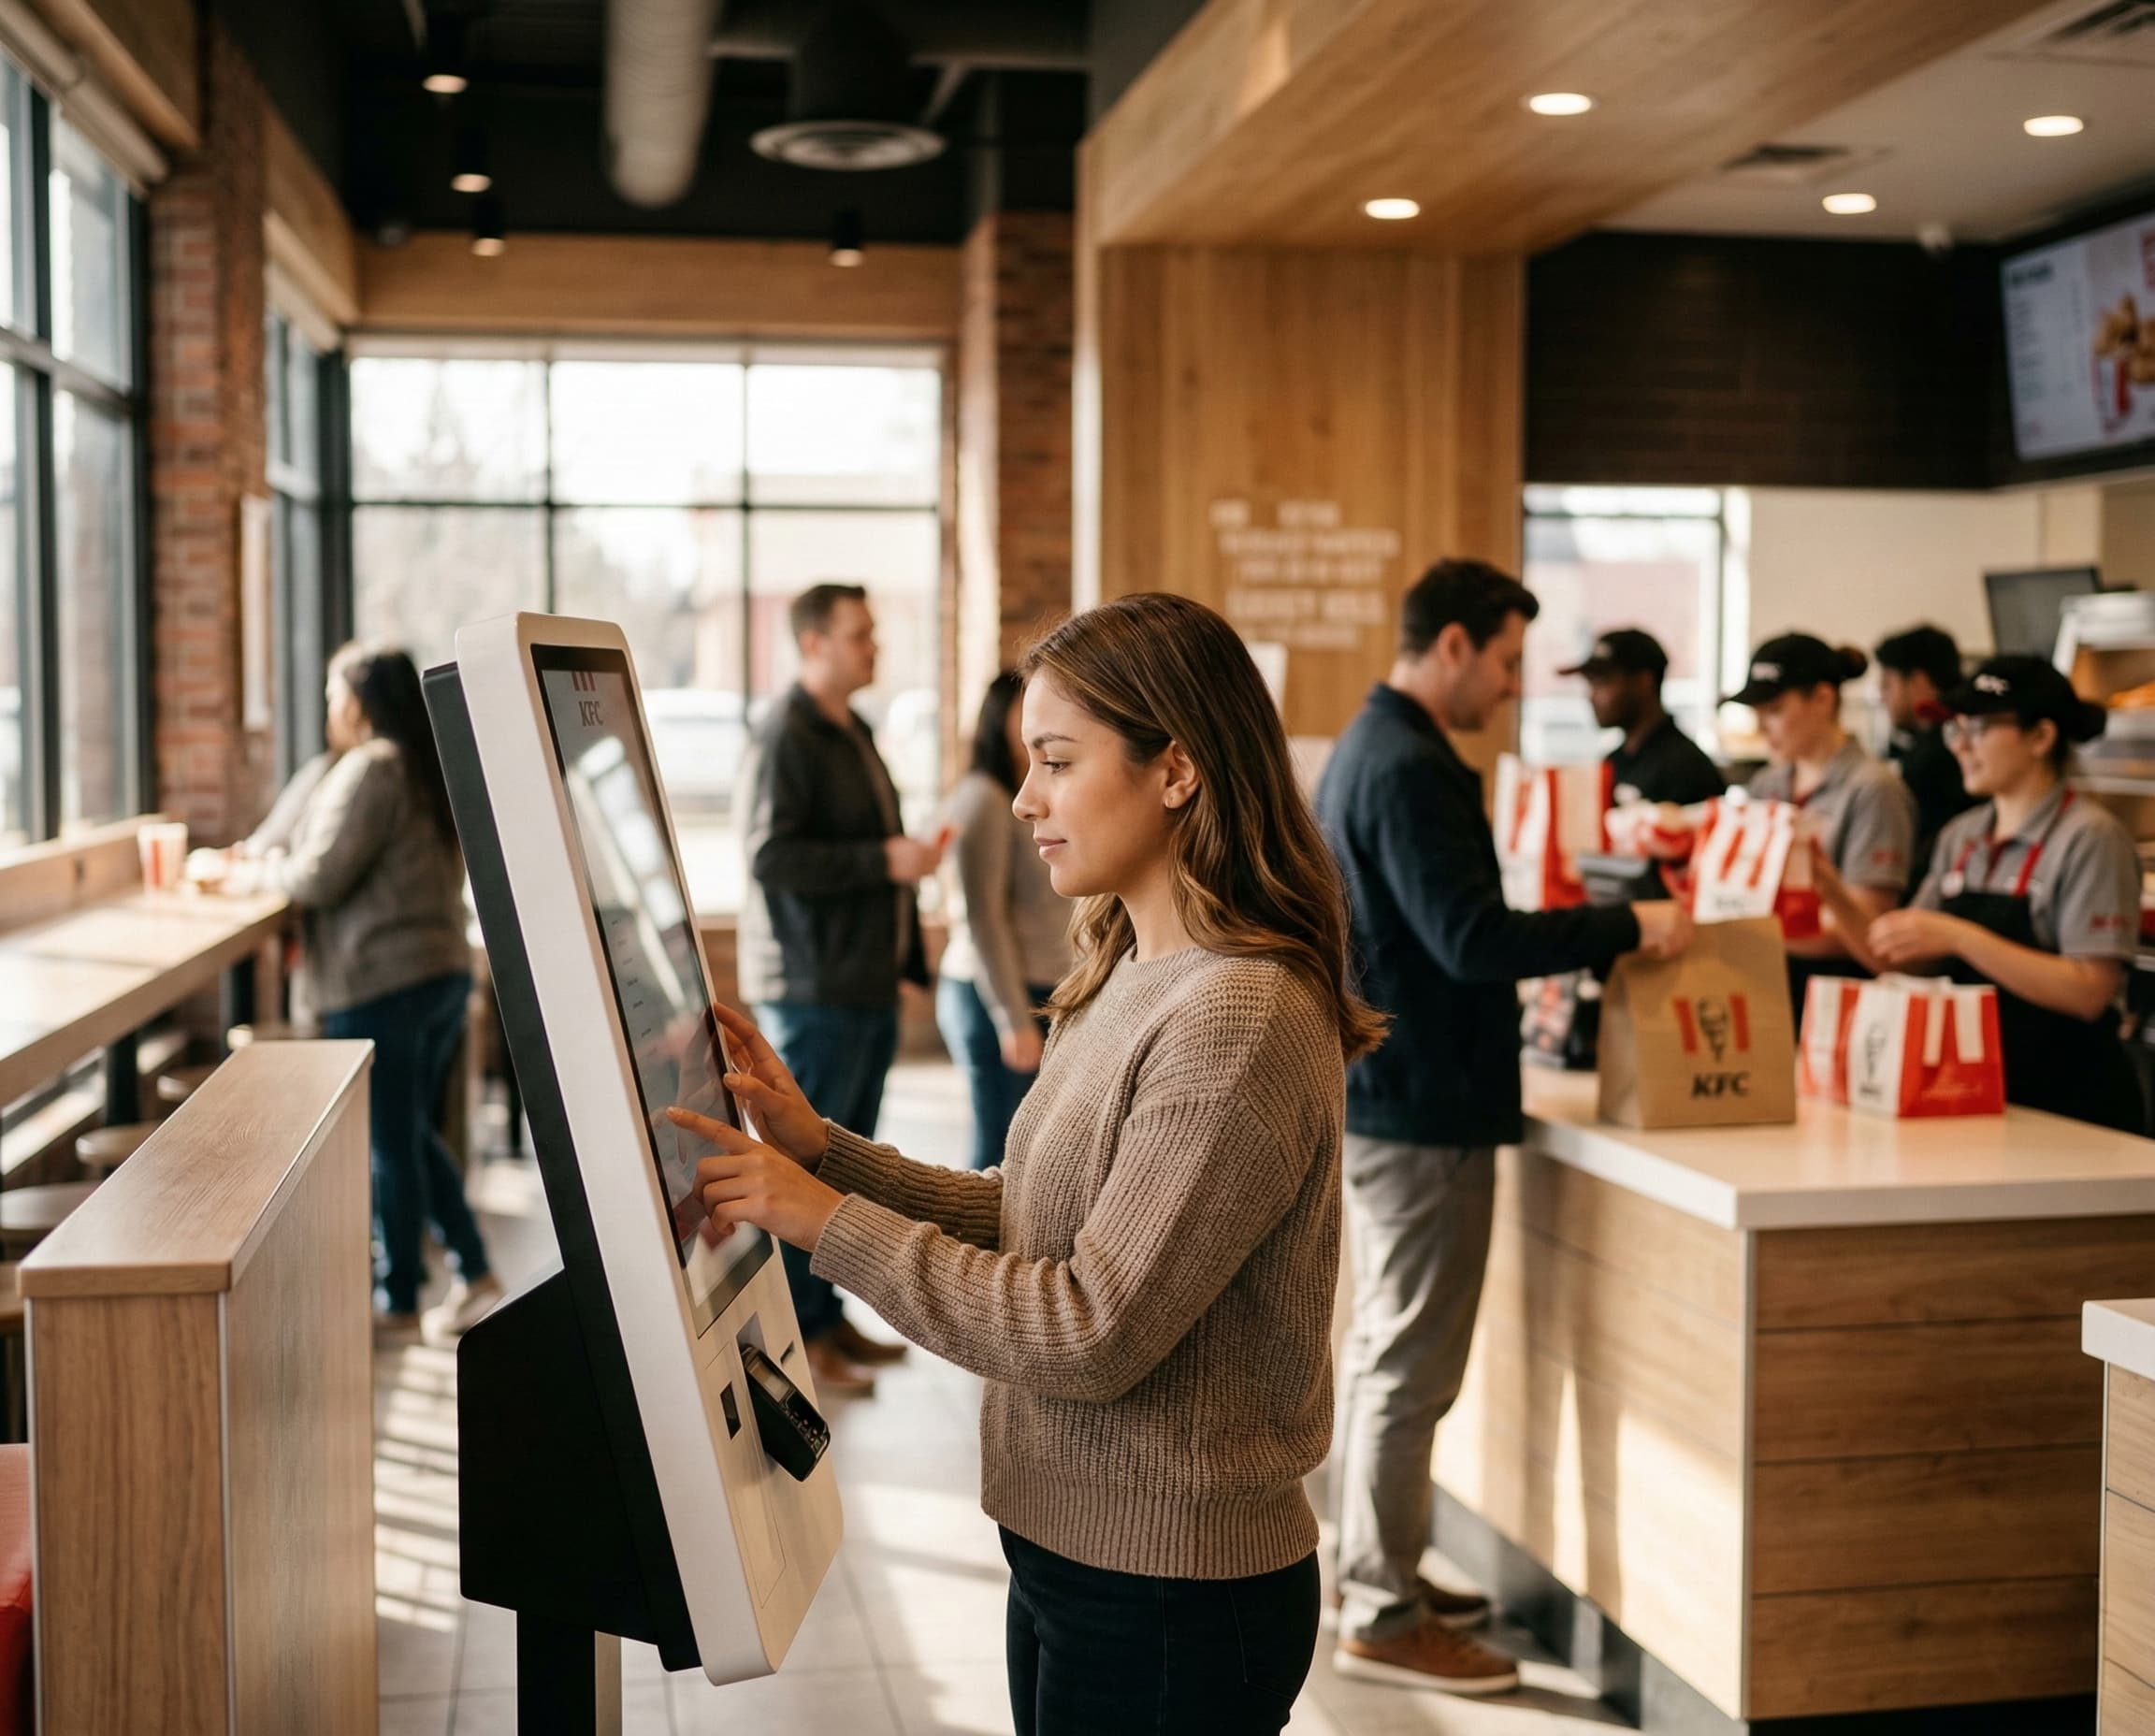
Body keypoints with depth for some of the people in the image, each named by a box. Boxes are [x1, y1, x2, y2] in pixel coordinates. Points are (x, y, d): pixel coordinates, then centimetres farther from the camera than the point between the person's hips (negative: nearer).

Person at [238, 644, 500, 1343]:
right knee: (412, 1136, 19)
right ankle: (473, 1273, 18)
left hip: (379, 983, -9)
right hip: (444, 971, 9)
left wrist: (268, 866, 5)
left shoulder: (369, 770, -14)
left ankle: (397, 1304, 12)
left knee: (389, 1147, 2)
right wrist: (268, 848, 22)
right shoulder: (428, 770, 14)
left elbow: (318, 877, -17)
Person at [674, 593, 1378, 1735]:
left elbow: (1092, 1333, -24)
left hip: (1171, 1597, -8)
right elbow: (1022, 1219, 10)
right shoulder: (1129, 979, 6)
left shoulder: (1241, 1019, -24)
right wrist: (820, 1147, 0)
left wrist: (827, 1221, -19)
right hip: (1069, 1552, 8)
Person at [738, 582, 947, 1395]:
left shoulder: (853, 733, 18)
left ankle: (830, 1318, 22)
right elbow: (771, 856, -22)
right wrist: (884, 861, -23)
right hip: (813, 986, -9)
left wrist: (906, 955, 22)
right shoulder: (785, 735, -13)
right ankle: (801, 1336, 5)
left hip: (867, 983, 9)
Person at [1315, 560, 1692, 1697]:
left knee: (1383, 1347, 18)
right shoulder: (1410, 768, -20)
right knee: (1414, 1365, -3)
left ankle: (1371, 1572, 30)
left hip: (1376, 1089, 11)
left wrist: (1574, 942, 18)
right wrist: (1627, 927, -19)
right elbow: (1471, 937, -26)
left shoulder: (1370, 746, 13)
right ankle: (1385, 1620, 5)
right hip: (1422, 1104, -11)